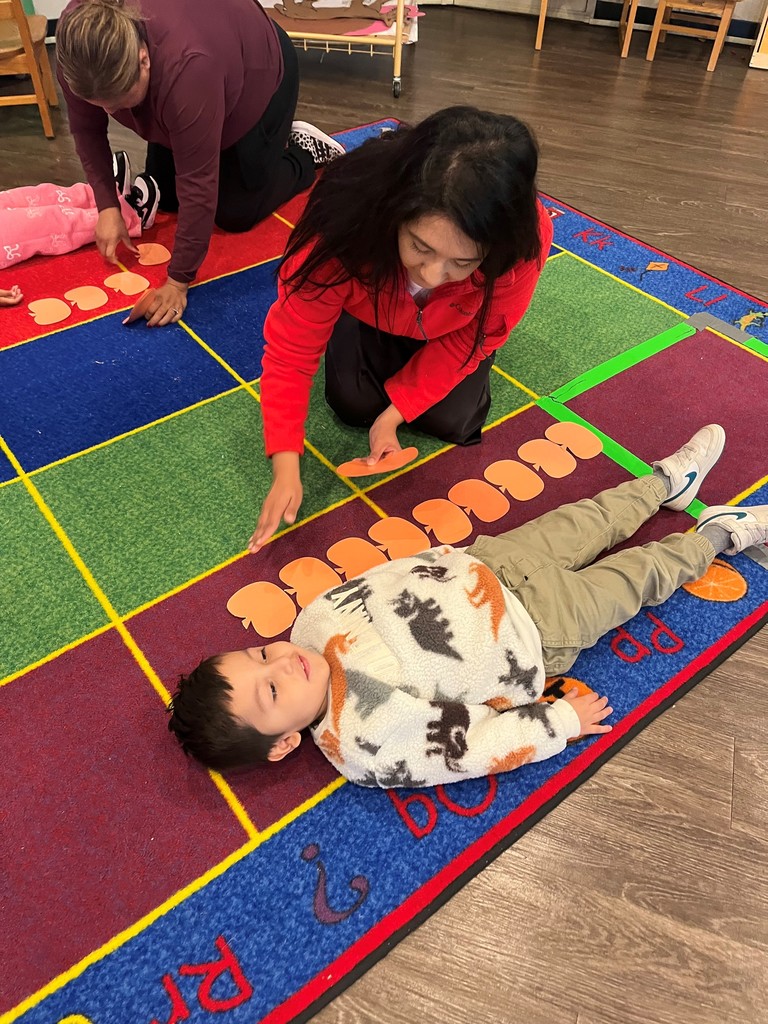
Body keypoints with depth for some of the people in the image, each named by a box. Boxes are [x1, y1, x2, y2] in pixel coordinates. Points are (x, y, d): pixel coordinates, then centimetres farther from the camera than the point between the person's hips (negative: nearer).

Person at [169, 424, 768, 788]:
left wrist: (453, 558, 4)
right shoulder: (375, 745, -30)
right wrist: (563, 719, -14)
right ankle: (718, 536, 40)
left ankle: (669, 480, 48)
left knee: (590, 519, 16)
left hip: (484, 563, 5)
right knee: (644, 571, 9)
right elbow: (482, 743, -22)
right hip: (541, 631, -4)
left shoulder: (315, 619, -15)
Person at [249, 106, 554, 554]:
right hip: (370, 304, -1)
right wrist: (286, 468, -40)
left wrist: (396, 412, -26)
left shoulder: (526, 238, -41)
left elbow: (471, 339, -22)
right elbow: (290, 349, -34)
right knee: (354, 403, -13)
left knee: (453, 421, -9)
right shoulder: (345, 220, -44)